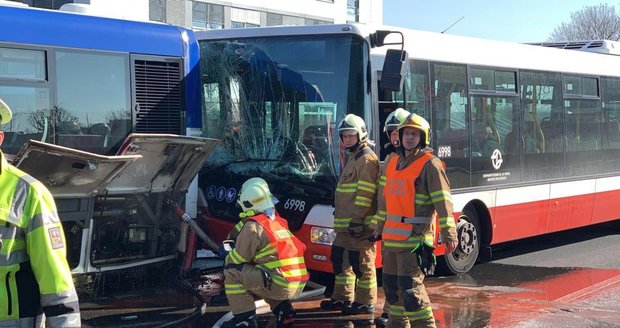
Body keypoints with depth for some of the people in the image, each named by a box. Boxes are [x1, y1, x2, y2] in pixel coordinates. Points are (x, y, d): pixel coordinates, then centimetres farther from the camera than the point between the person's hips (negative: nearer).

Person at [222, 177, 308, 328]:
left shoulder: (253, 226, -8)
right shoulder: (277, 221, 16)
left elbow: (238, 259, -2)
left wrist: (227, 258, 19)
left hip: (279, 285, -8)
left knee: (232, 272, -2)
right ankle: (283, 309, 18)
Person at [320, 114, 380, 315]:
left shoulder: (367, 159, -12)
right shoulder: (353, 159, 21)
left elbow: (365, 193, -19)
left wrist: (357, 218, -23)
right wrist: (341, 216, 25)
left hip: (359, 225, -11)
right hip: (345, 224, 11)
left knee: (362, 263, -5)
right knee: (340, 260, 16)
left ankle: (366, 302, 1)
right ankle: (342, 298, 26)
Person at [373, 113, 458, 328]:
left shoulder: (429, 164, -8)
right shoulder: (393, 162, 15)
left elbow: (442, 200, -14)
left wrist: (449, 234, -20)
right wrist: (380, 225, 31)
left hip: (415, 238, -8)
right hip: (391, 236, 8)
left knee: (411, 287, -10)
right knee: (391, 285, 15)